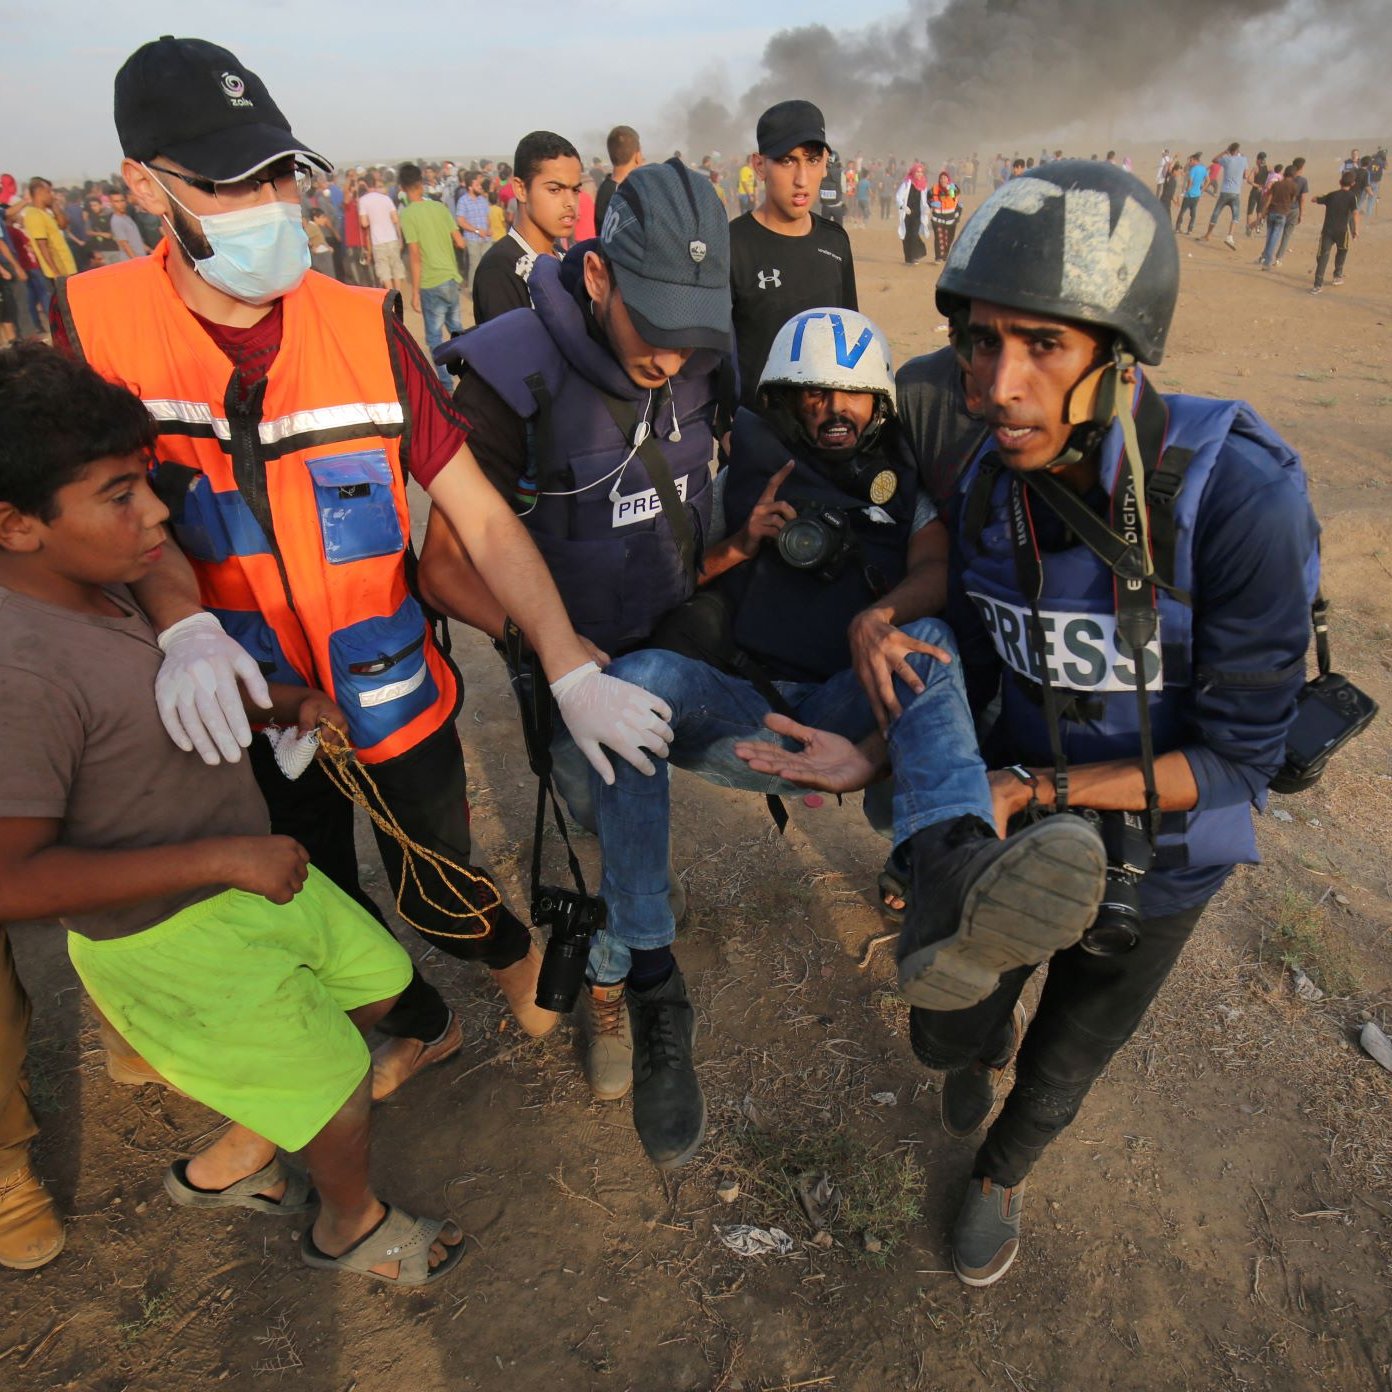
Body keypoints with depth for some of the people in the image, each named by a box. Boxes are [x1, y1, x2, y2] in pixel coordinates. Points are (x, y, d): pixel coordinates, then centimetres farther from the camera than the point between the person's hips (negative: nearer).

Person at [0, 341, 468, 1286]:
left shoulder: (102, 588, -3)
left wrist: (288, 702, -1)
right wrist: (223, 858, -27)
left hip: (244, 873, 9)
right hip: (165, 938, -8)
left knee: (378, 981, 22)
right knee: (340, 1080, 7)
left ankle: (228, 1163, 40)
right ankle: (350, 1224, 41)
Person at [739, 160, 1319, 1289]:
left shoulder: (1239, 494, -31)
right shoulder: (991, 483, -15)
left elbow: (1237, 758, -24)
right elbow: (972, 675, -3)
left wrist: (1032, 789, -29)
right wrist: (875, 760, -16)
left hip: (1155, 848, -2)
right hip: (1012, 813, 3)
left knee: (1063, 1063, 23)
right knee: (946, 1033, 18)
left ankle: (1003, 1172, 58)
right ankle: (992, 1032, 58)